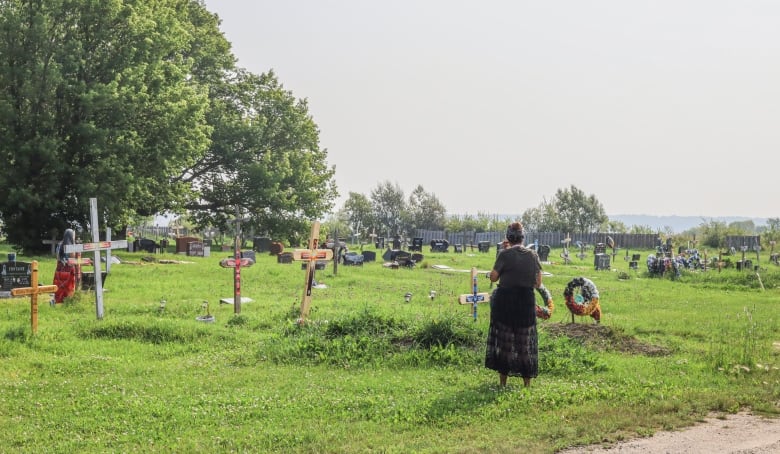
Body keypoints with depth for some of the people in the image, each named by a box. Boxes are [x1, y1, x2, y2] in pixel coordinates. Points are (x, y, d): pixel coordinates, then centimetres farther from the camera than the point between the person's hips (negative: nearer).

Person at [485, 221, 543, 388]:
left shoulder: (505, 254, -10)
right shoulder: (533, 255, 2)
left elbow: (493, 277, -7)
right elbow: (538, 283, 5)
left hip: (505, 300, -3)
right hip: (527, 302, 3)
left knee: (503, 340, 8)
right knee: (525, 341, 11)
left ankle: (503, 380, 11)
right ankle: (527, 381, 14)